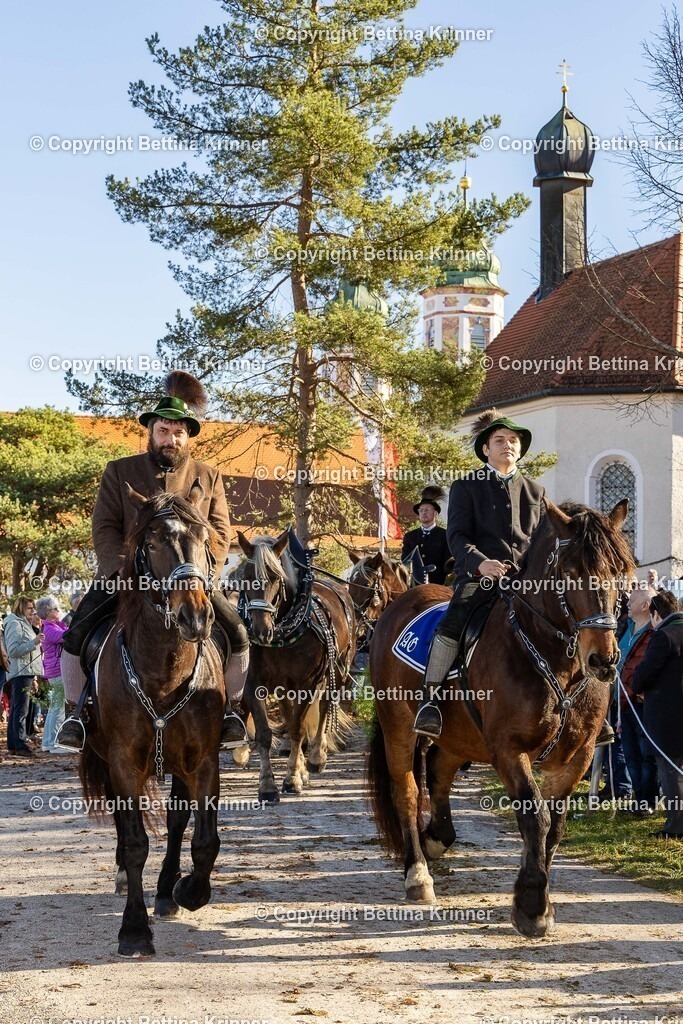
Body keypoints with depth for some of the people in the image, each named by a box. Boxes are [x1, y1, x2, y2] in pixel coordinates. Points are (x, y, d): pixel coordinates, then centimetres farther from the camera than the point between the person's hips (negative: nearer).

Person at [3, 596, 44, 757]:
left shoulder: (25, 624, 24)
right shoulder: (15, 624, -7)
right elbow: (13, 650, -17)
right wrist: (34, 642, -24)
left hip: (26, 673, 10)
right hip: (20, 673, -10)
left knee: (16, 710, 10)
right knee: (21, 710, -13)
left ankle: (13, 744, 12)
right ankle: (21, 744, -17)